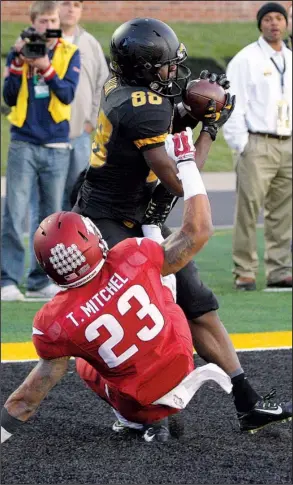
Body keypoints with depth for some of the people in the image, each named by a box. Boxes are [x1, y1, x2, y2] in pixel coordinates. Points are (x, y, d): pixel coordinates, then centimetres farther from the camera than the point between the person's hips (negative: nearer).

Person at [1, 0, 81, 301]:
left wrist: (46, 68, -21)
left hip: (56, 148, 1)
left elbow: (68, 94, -9)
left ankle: (40, 280, 12)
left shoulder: (69, 54, 4)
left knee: (51, 217, 5)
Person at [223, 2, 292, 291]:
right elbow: (232, 104, -6)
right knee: (248, 210, -7)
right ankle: (244, 272, -2)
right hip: (257, 145, -6)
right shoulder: (245, 60, -2)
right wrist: (241, 145, -12)